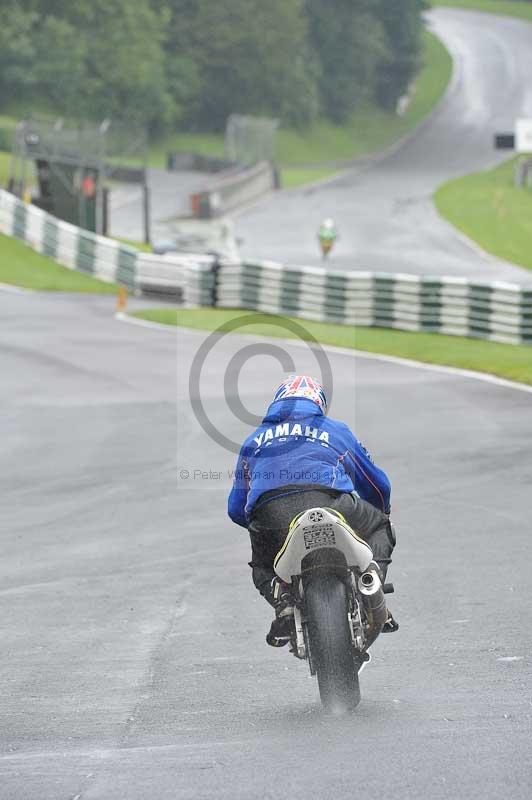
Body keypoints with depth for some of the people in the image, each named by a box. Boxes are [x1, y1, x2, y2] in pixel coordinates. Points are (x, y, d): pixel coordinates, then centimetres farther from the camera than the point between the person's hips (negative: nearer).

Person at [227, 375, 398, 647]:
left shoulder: (254, 440, 35)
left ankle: (283, 603, -2)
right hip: (326, 500, -1)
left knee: (262, 566, 32)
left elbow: (236, 508, 37)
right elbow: (378, 484, 42)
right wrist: (378, 514, 63)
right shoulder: (336, 430, 33)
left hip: (267, 513, 1)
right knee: (380, 527, 27)